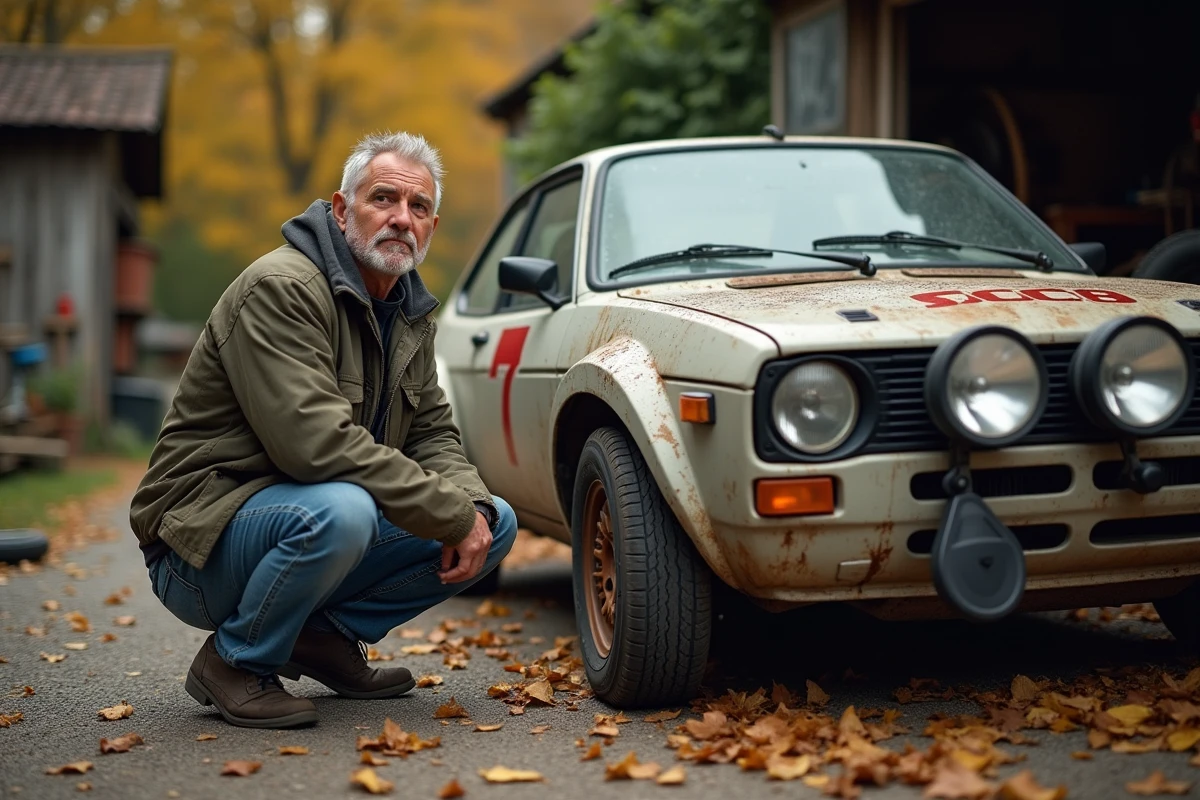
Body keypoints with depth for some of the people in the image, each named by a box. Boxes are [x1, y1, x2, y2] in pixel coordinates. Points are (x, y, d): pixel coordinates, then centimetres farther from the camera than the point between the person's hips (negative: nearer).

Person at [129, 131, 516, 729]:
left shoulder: (411, 313, 9)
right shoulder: (280, 288, -20)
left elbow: (432, 432, 12)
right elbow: (316, 443, -31)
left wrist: (474, 508, -11)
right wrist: (453, 515, -27)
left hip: (312, 522, 8)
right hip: (205, 537, -8)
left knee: (495, 524, -1)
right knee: (341, 512, -39)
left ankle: (328, 635, 9)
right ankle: (235, 662, -11)